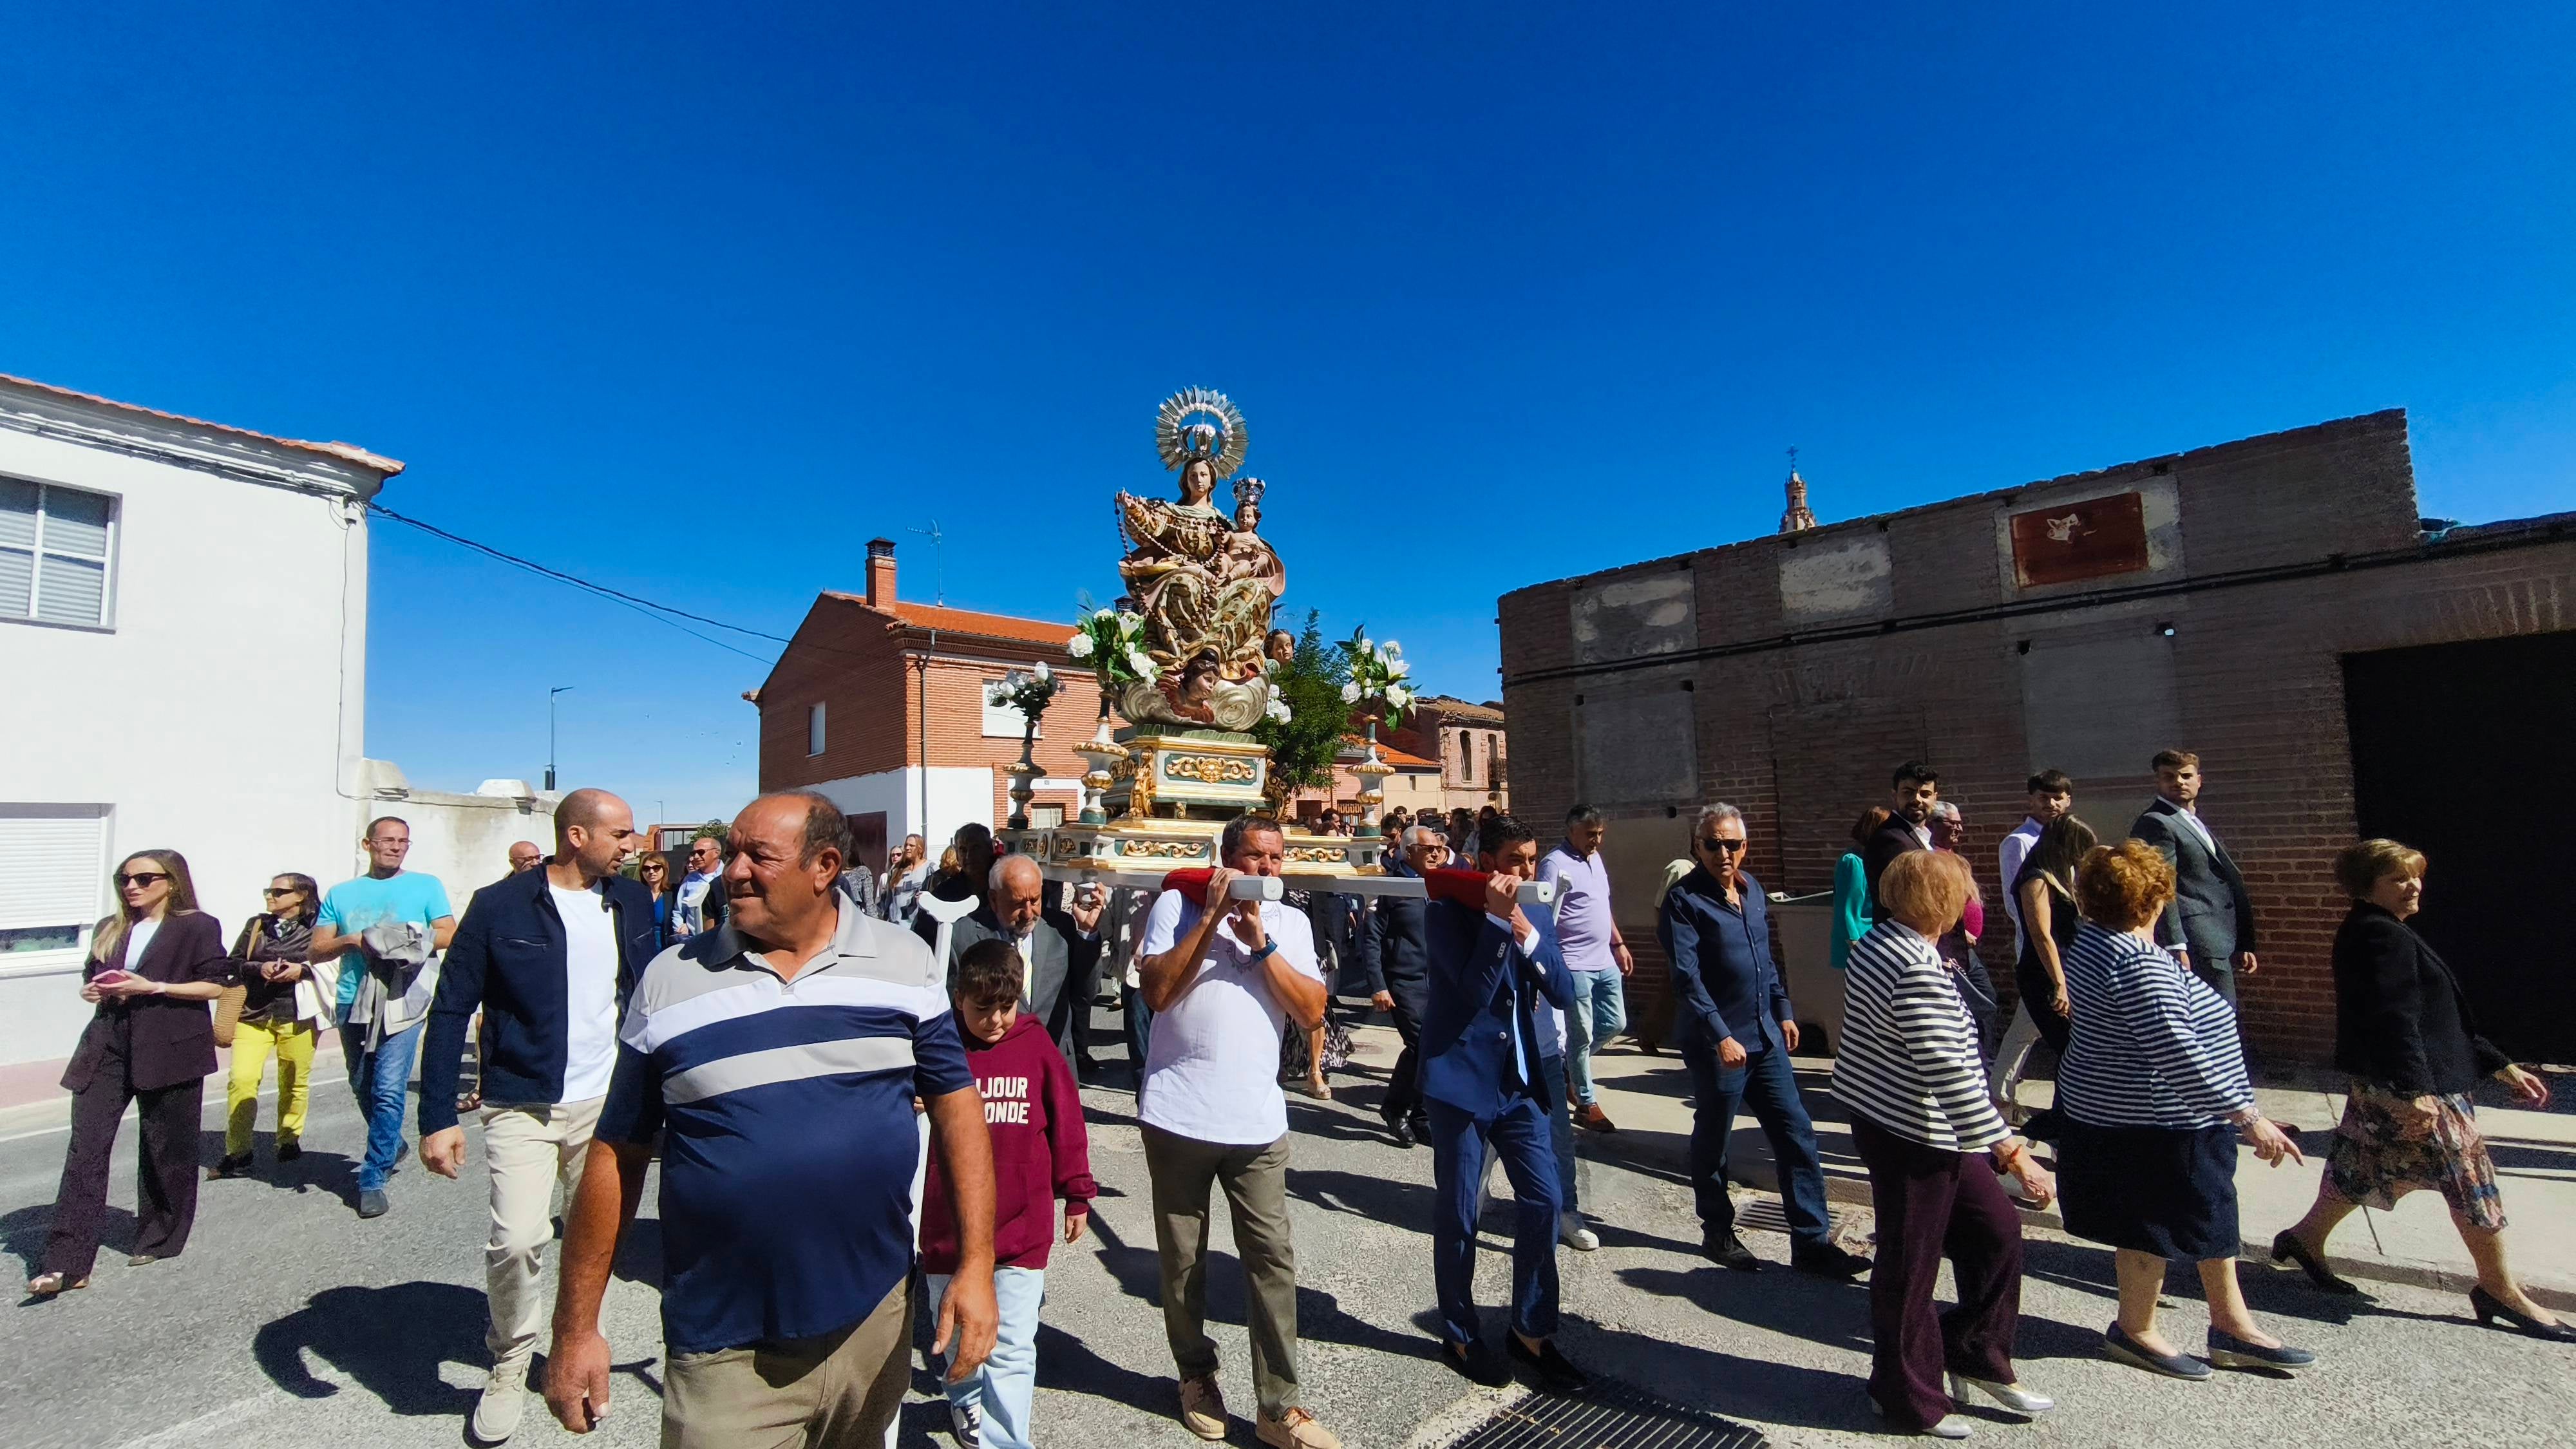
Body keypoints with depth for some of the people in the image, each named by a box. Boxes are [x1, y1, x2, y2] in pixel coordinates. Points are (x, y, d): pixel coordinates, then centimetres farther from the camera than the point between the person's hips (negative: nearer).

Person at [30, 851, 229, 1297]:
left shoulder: (198, 926, -2)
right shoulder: (109, 930, 15)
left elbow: (215, 985, -7)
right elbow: (91, 978, 23)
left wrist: (153, 987, -16)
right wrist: (93, 991, 1)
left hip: (170, 1048, -5)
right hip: (107, 1046, 5)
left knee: (166, 1149, 6)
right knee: (86, 1147, -4)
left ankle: (159, 1241, 23)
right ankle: (66, 1263, -3)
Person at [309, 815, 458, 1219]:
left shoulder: (426, 886, 6)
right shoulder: (342, 894, 13)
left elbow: (449, 934, -1)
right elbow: (317, 950, 10)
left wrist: (408, 941, -16)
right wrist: (351, 940, -10)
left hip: (402, 1002, -4)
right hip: (352, 1003, 4)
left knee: (388, 1091, -9)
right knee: (363, 1089, 16)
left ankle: (373, 1179, 1)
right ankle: (391, 1146, 39)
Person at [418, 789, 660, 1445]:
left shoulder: (633, 901, 2)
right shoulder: (501, 906, -9)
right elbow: (451, 1010, -6)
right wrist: (437, 1118, -10)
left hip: (609, 1103, 3)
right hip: (523, 1106, -3)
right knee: (516, 1240, -10)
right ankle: (509, 1368, 17)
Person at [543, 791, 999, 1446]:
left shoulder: (904, 961, -5)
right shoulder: (670, 980, -4)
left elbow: (956, 1105, -2)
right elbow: (617, 1156, 3)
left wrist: (976, 1265, -7)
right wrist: (576, 1327, 4)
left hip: (875, 1321, 2)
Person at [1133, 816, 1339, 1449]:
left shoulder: (1290, 922, 5)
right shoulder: (1178, 904, -2)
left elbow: (1312, 1012, -4)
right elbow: (1157, 992, -14)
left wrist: (1259, 943, -13)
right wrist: (1210, 915, -17)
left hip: (1257, 1120, 2)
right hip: (1178, 1115, -1)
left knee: (1273, 1259, 1)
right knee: (1183, 1260, 13)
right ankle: (1196, 1375, 35)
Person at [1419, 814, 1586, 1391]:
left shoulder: (1536, 918, 7)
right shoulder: (1448, 912, -10)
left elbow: (1564, 993, -4)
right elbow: (1475, 988, -21)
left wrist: (1523, 927, -15)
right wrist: (1497, 917, -24)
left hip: (1520, 1080, 5)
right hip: (1462, 1078, -5)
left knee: (1545, 1201, 6)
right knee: (1458, 1214, 6)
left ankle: (1531, 1329, 25)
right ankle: (1460, 1336, 25)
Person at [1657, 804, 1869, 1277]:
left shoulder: (1751, 888, 8)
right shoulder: (1684, 900, -14)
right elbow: (1687, 977, -21)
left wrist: (1783, 1010, 15)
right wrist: (1721, 1035, -25)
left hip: (1765, 1037, 7)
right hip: (1715, 1043, -7)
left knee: (1797, 1135, 8)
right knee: (1712, 1142, 9)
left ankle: (1812, 1241, 18)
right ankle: (1718, 1233, 27)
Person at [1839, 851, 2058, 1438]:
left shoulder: (1876, 942, 4)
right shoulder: (1919, 971, -27)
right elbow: (1947, 1073, -28)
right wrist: (2010, 1151, -24)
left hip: (1887, 1119, 10)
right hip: (1911, 1137, -10)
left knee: (1996, 1227, 20)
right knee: (1910, 1266, 7)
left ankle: (1978, 1355, 34)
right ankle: (1909, 1398, 25)